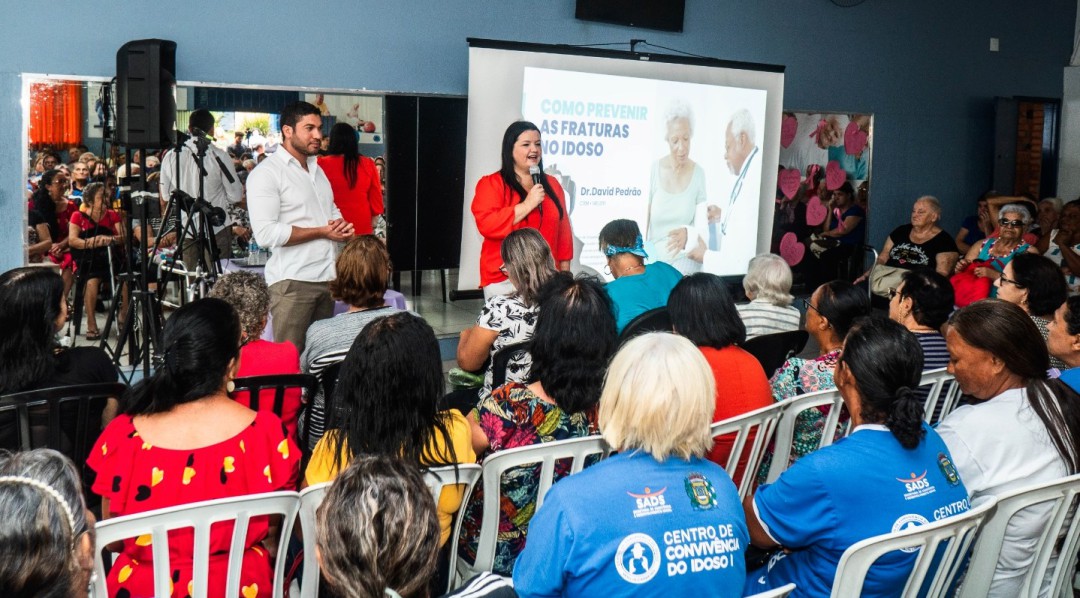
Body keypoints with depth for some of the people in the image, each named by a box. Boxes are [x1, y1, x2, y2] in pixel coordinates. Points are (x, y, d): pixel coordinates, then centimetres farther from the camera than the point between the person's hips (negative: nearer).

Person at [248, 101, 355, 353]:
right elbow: (265, 233, -18)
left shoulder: (317, 170, 20)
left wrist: (342, 226, 5)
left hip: (327, 276, 8)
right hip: (293, 282, -8)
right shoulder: (266, 173, -8)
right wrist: (323, 231, -14)